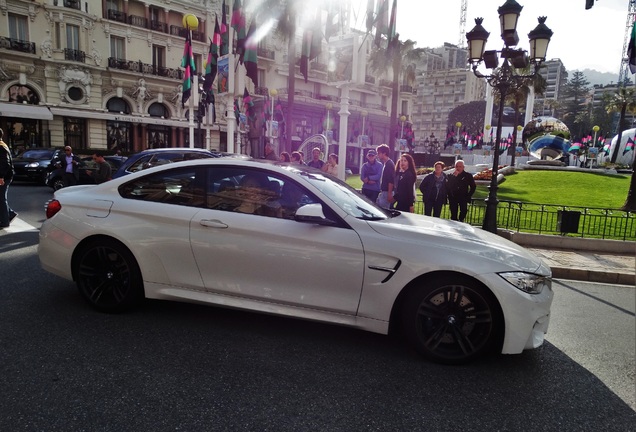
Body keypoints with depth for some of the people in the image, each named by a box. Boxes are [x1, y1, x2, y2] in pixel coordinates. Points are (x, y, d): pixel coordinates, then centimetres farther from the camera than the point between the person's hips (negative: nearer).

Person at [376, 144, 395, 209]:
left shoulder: (390, 164, -14)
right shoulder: (385, 163, 15)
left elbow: (391, 181, -20)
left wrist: (389, 194, -23)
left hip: (387, 192, -10)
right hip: (383, 191, 10)